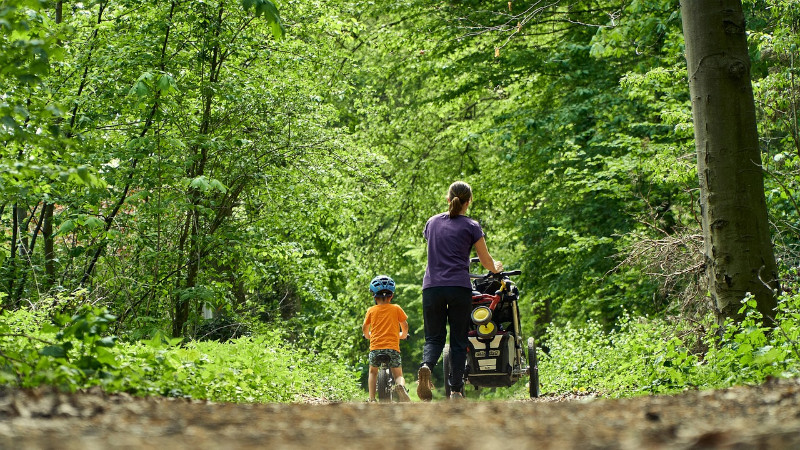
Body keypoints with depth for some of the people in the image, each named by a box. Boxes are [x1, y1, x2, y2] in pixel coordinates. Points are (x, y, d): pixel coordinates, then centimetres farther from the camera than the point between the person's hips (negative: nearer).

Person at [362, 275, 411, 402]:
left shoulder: (371, 310, 7)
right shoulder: (396, 309, 6)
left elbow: (364, 328, 17)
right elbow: (405, 325, 12)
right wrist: (403, 335, 33)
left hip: (375, 347, 1)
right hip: (393, 347, -1)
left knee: (373, 372, 24)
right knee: (398, 375, 9)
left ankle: (372, 399, 11)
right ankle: (401, 386, -26)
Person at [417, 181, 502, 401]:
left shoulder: (432, 222, 13)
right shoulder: (471, 226, 2)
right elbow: (486, 261, 9)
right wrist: (496, 267, 31)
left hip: (431, 286, 3)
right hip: (459, 287, -2)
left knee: (433, 337, 10)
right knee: (458, 340, 6)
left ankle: (426, 366, -22)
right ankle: (456, 391, 3)